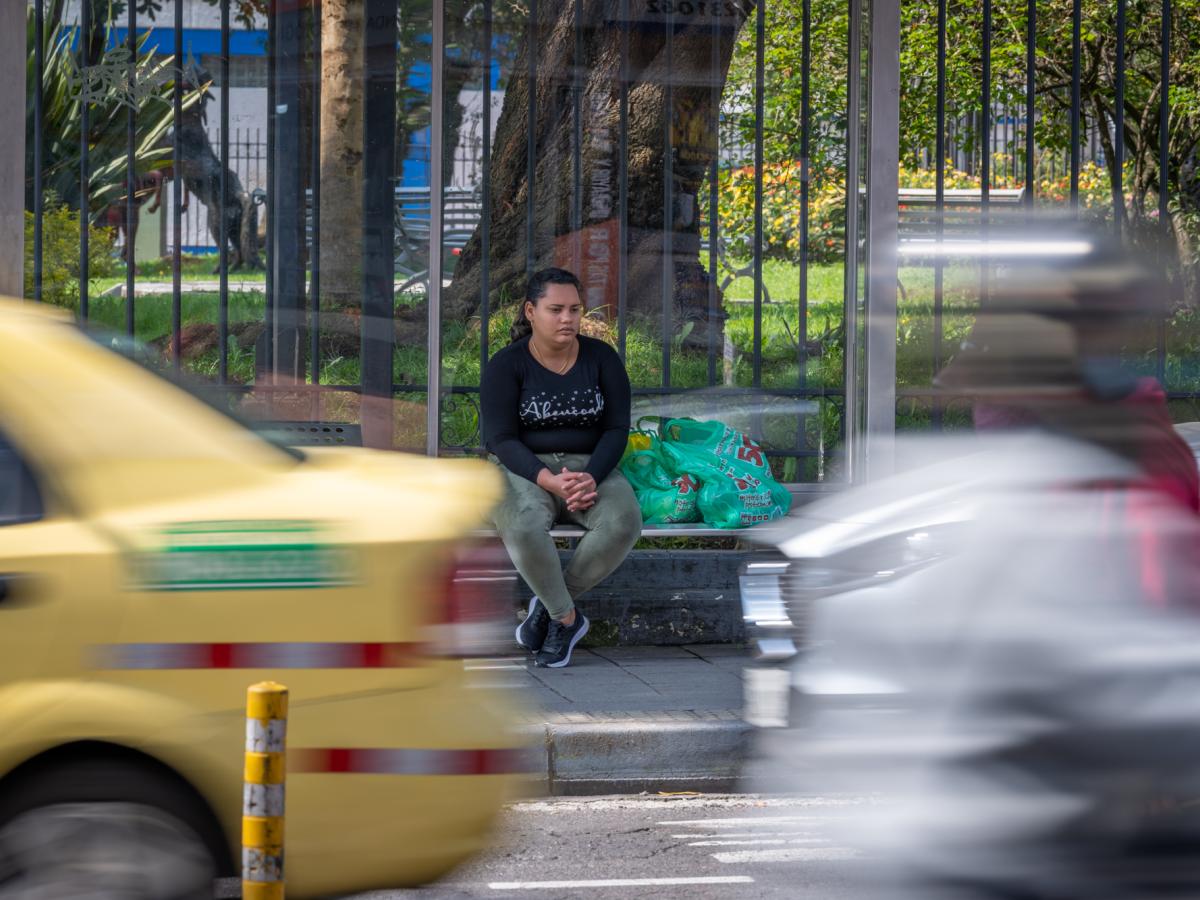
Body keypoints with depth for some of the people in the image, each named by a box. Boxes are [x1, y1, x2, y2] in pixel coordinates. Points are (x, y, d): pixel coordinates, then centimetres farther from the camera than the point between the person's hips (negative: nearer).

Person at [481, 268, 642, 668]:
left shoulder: (601, 358, 3)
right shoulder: (506, 365, -4)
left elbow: (617, 428, -1)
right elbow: (501, 439, -11)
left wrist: (591, 479, -20)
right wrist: (549, 481, -27)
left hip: (589, 468, 2)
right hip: (523, 470, -2)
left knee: (623, 522, -33)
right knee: (525, 527, -39)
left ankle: (549, 604, -13)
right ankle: (567, 618, -16)